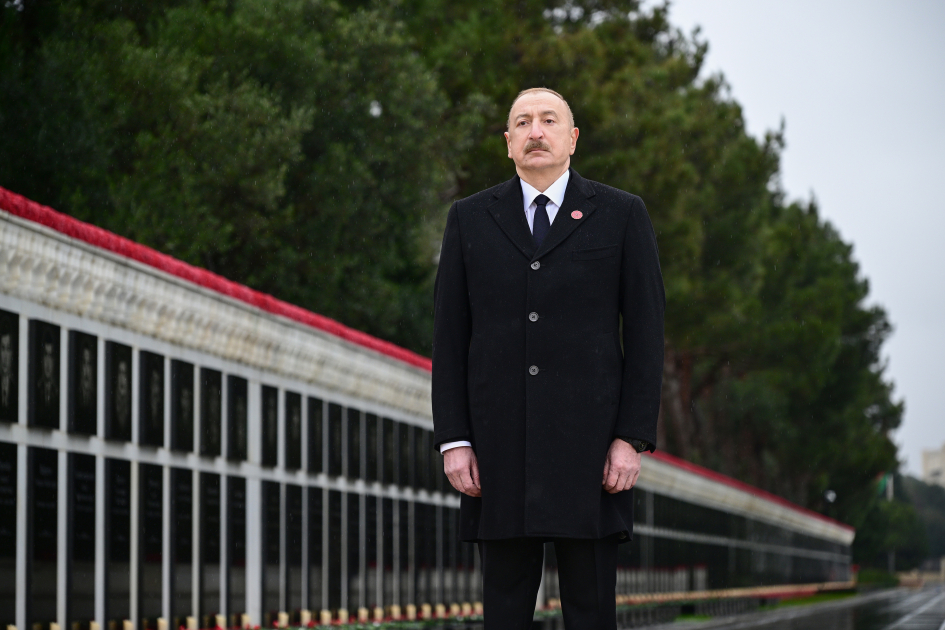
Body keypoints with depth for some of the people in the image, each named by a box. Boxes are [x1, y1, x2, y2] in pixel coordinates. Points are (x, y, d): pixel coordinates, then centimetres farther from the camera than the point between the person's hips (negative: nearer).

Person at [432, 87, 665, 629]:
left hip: (588, 443, -1)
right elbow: (450, 336, 8)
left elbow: (646, 333, 2)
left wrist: (633, 439, -7)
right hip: (499, 451, 2)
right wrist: (453, 440, -1)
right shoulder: (470, 219, 10)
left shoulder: (622, 215, 6)